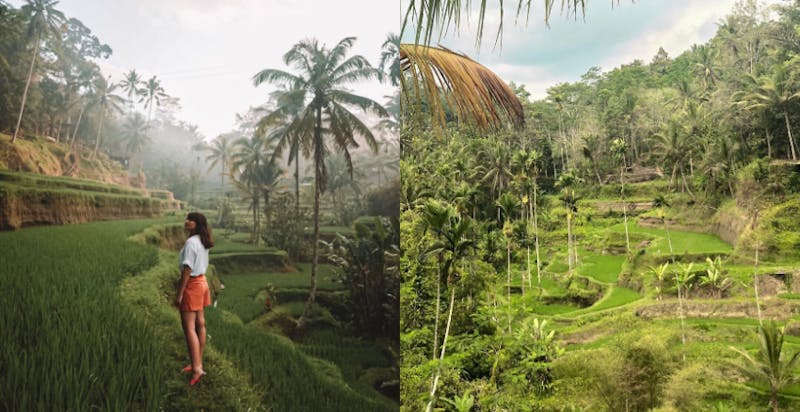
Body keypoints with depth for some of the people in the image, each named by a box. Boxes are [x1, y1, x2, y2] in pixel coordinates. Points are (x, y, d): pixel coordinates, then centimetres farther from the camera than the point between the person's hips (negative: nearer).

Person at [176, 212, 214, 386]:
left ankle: (196, 368, -8)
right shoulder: (203, 242, 7)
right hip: (201, 282, 9)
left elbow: (187, 270, -22)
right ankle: (198, 363, 25)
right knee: (199, 323, 14)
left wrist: (179, 293, -18)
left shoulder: (191, 242, -20)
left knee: (189, 327, -6)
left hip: (192, 284, -9)